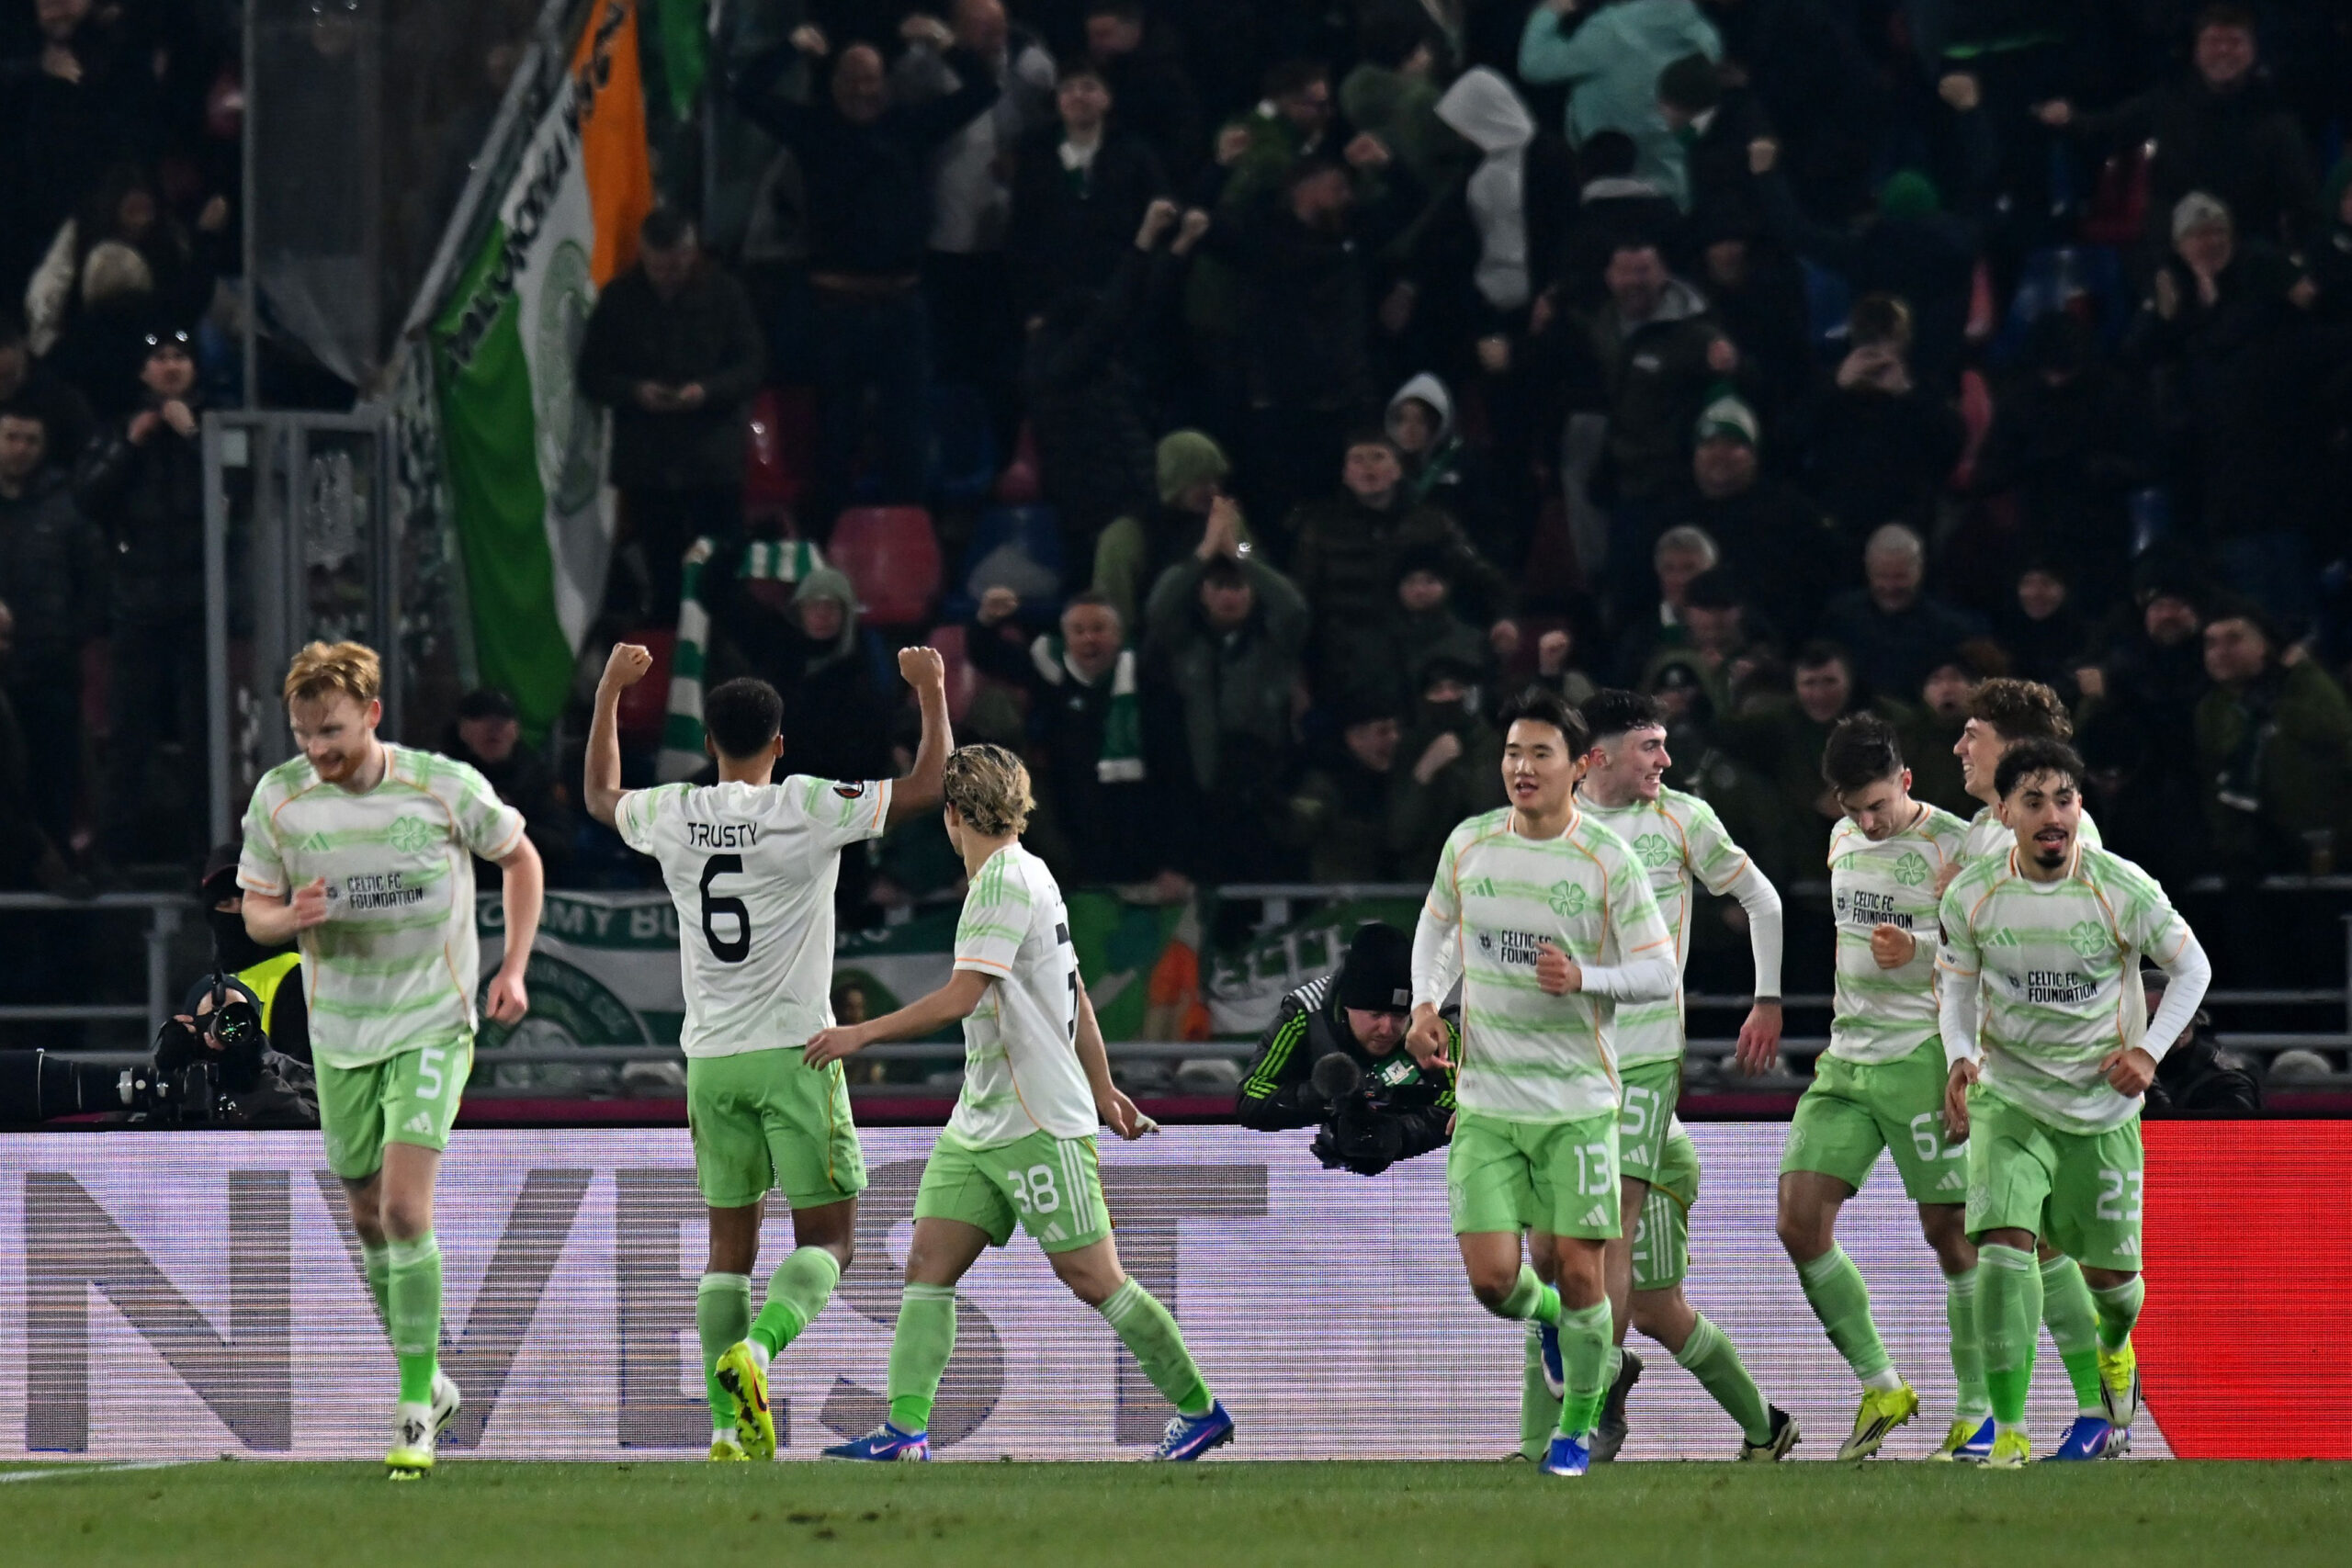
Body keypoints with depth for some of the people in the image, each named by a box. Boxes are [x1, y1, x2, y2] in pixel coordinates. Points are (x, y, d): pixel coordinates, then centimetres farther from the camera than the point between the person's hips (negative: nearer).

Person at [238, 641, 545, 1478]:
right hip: (339, 1034, 4)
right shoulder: (279, 798, -6)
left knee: (405, 1209, -17)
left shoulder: (444, 787, -12)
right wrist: (290, 919, -21)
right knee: (370, 1221, 12)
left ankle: (416, 1409, -11)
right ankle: (427, 1381, 32)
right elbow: (255, 909, 3)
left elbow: (519, 857, 6)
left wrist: (513, 969, -2)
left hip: (432, 1025, -4)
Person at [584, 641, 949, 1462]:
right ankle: (755, 1348, -27)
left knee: (730, 1242, 11)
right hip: (794, 1052, -4)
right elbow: (926, 787, -4)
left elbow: (600, 796, 26)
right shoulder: (807, 808, -9)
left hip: (710, 1058, 4)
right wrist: (932, 692, 11)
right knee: (827, 1238, 1)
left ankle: (731, 1429, 6)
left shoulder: (673, 815, 3)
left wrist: (609, 693, 36)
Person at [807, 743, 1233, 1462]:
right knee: (929, 1263, -2)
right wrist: (1102, 1089, 28)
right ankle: (906, 1429, -8)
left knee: (1091, 1276, -4)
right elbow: (1074, 993, 21)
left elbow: (959, 998, -24)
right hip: (979, 1125, 10)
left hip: (1039, 1125, -10)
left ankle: (1199, 1410, 9)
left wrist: (861, 1033, -18)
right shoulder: (1024, 876, 14)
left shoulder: (1008, 882, -16)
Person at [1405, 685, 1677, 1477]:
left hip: (1579, 1102, -2)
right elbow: (1436, 926, 20)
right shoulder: (1470, 845, 2)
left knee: (1578, 1271, -3)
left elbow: (1658, 973, -6)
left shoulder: (1608, 861, -7)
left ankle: (1578, 1423, 19)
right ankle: (1545, 1314, 30)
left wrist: (1585, 979, -23)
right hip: (1486, 1101, 2)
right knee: (1492, 1278, -8)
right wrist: (1426, 1004, 3)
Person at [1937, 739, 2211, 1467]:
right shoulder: (1971, 897, -11)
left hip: (2103, 1105, 0)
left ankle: (2114, 1349, 50)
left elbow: (2192, 967, 1)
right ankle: (2009, 1433, -18)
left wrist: (2148, 1051, -11)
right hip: (2008, 1099, 0)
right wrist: (1960, 1057, -10)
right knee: (2003, 1249, -21)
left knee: (2110, 1270, 11)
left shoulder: (2124, 890, -15)